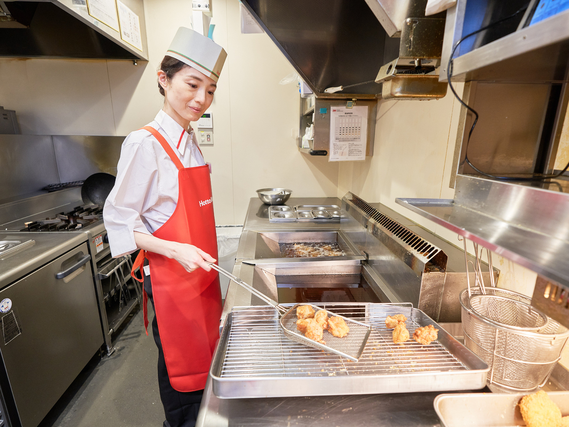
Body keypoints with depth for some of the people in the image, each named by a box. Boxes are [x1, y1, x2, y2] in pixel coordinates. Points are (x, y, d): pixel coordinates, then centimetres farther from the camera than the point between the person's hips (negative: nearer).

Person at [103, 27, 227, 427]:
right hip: (169, 274, -8)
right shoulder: (145, 144, -17)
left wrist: (204, 256, 13)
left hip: (200, 270, 8)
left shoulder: (190, 141, 8)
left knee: (205, 349, 23)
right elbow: (119, 220, -14)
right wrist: (175, 250, -26)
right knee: (179, 358, 13)